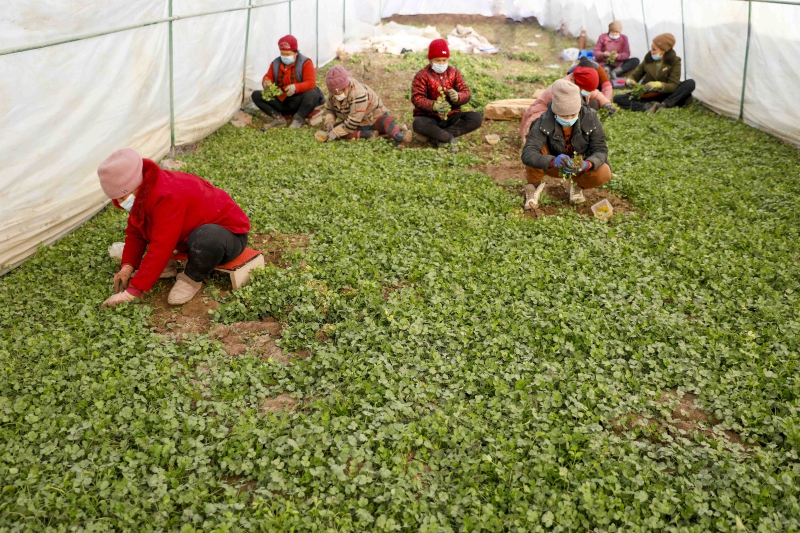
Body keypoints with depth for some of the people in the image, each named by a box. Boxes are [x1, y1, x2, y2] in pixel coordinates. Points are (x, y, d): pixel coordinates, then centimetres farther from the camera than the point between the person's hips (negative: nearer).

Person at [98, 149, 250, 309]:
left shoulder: (168, 197, -35)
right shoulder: (142, 193, -6)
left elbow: (161, 248, -38)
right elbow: (135, 233, 2)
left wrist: (132, 292, -37)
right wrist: (127, 267, -15)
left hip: (228, 234, -9)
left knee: (207, 238, -43)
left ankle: (192, 279, -14)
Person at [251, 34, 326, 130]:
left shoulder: (305, 63, -8)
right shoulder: (276, 63, 6)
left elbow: (310, 83, -19)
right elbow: (268, 77, 9)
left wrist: (296, 87, -39)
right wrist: (266, 83, -19)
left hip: (298, 102, -4)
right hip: (280, 102, 5)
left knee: (313, 94, -37)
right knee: (256, 95, -11)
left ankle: (298, 119, -19)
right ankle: (278, 118, -17)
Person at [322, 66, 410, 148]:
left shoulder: (358, 94, -30)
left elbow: (353, 122, -31)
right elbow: (329, 109, 8)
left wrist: (336, 132, -31)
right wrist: (329, 122, -14)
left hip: (374, 120, -6)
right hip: (359, 126, 6)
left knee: (387, 120, -38)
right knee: (334, 128, -21)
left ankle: (398, 137, -66)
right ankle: (366, 135, -30)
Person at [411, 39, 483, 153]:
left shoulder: (454, 72, 7)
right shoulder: (422, 75, -4)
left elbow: (466, 93, 1)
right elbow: (417, 98, -15)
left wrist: (458, 97, -26)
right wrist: (434, 106, -34)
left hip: (452, 116, 4)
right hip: (429, 117, -4)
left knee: (477, 118, -21)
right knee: (418, 124, -38)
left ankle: (437, 136, -23)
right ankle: (450, 138, -24)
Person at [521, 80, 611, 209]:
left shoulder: (590, 118, -23)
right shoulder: (545, 122, -28)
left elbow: (600, 149, -20)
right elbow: (527, 154, -38)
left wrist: (587, 164, -43)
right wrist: (553, 161, -56)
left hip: (580, 166, 2)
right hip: (552, 165, -1)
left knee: (604, 173, -29)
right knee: (536, 147, -31)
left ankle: (578, 184, 6)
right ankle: (534, 186, -6)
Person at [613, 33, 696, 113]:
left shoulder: (675, 61, -7)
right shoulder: (649, 57, 0)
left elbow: (673, 85, -13)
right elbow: (636, 74, 10)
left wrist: (659, 85, -34)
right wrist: (629, 80, -15)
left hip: (665, 95, -2)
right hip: (647, 95, 2)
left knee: (690, 83, -27)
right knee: (617, 99, -20)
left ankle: (664, 105, -37)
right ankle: (647, 106, -39)